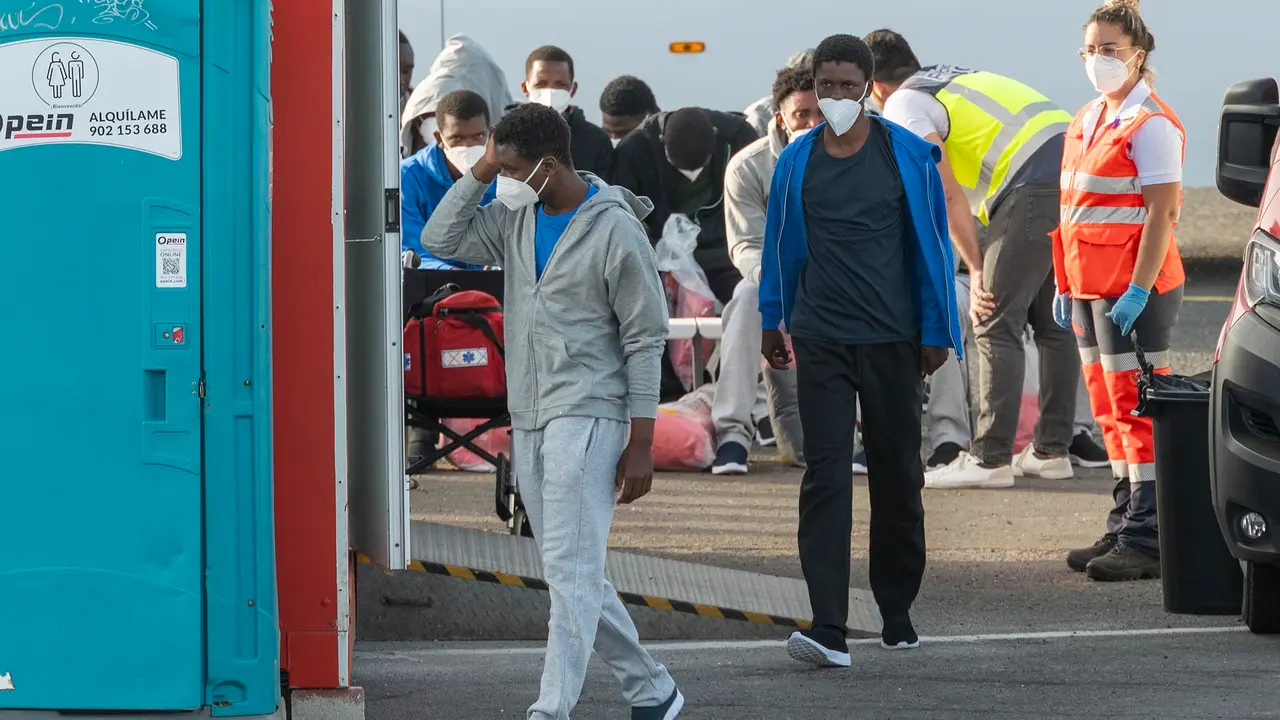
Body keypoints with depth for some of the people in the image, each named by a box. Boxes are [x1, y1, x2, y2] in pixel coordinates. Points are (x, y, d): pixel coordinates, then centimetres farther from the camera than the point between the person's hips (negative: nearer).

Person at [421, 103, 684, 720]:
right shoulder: (515, 218, 9)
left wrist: (641, 444, -12)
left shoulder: (615, 231, -11)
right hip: (529, 418, 8)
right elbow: (440, 240, 6)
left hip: (587, 415, -8)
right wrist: (480, 171, -3)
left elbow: (645, 340, -9)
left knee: (568, 568, -14)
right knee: (577, 574, 10)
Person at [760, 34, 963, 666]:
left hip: (892, 340, 0)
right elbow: (782, 246, 14)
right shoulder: (797, 162, 3)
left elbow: (932, 246, 2)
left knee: (898, 476, 9)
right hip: (821, 340, 0)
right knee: (826, 476, -10)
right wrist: (771, 322, 19)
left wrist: (936, 331, 1)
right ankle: (829, 630, -18)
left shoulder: (908, 157, -1)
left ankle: (897, 613, 25)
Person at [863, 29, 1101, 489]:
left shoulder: (903, 108, 2)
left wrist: (976, 271, -4)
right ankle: (1051, 450, 18)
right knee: (1053, 323, 15)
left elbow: (948, 195, -7)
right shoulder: (954, 77, 29)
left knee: (996, 326, -5)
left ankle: (990, 459, -8)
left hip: (1035, 188, -9)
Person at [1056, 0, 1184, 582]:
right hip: (1090, 287, 9)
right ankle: (1124, 529, 17)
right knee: (1109, 411, 12)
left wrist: (1138, 290, -22)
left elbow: (1162, 213, -17)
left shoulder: (1150, 125, -11)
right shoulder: (1087, 122, 16)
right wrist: (1065, 285, 17)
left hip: (1135, 289, -9)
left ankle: (1146, 541, -9)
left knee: (1136, 410, -9)